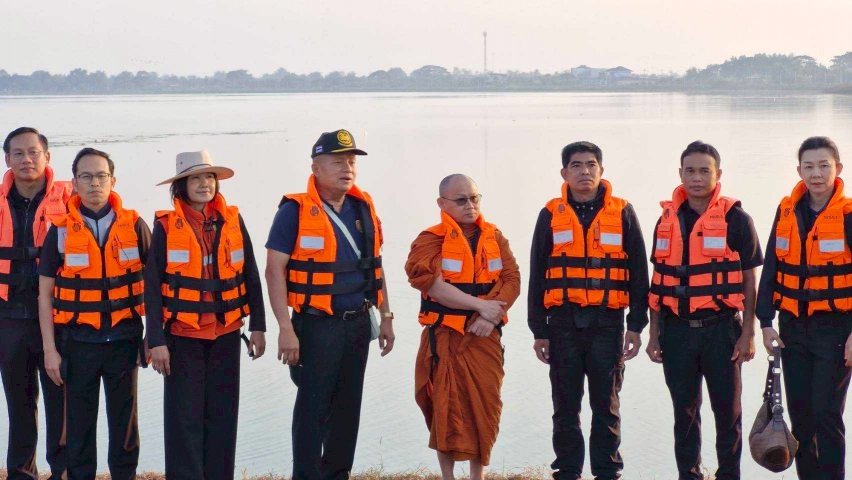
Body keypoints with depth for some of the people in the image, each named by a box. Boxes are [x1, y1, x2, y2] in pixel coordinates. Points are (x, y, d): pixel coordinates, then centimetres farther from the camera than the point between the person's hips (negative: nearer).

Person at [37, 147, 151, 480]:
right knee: (79, 424, 6)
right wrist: (50, 349, -3)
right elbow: (45, 294, 2)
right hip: (78, 343, 0)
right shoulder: (61, 231, -1)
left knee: (124, 422, 8)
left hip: (124, 340, 0)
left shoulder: (134, 226, 0)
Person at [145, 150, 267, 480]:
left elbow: (251, 277, 7)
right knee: (184, 415, -1)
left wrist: (258, 327, 5)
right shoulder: (167, 226, -4)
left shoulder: (232, 221, 2)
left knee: (223, 414, 7)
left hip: (226, 334, 3)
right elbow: (152, 287, -4)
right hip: (182, 335, -2)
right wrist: (156, 341, -9)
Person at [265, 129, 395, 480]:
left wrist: (386, 316, 15)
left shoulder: (363, 207, 9)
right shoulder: (296, 211, -9)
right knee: (312, 406, -2)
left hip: (358, 323, 6)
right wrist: (286, 328, -18)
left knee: (348, 406, 12)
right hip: (317, 325, -6)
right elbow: (275, 270, -12)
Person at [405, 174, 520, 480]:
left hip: (484, 338, 3)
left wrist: (491, 315, -16)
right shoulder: (430, 239, -4)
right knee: (445, 410, 0)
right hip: (444, 338, -3)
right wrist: (480, 305, -20)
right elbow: (428, 282, -19)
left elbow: (511, 281, 2)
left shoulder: (495, 237, 10)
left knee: (484, 408, 4)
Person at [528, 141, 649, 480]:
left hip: (607, 323, -1)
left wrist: (636, 325, 0)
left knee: (606, 406, 5)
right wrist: (539, 331, 3)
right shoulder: (551, 215, 7)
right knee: (565, 407, 6)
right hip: (563, 323, 1)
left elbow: (638, 272, 5)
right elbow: (537, 276, 8)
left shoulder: (622, 213, 5)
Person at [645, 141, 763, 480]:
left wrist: (748, 334, -6)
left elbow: (749, 282, -1)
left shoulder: (736, 220, -2)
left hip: (721, 328, -3)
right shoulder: (667, 221, 8)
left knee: (727, 410, 3)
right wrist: (654, 334, 9)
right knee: (684, 411, 9)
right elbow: (658, 283, 12)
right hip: (677, 330, 3)